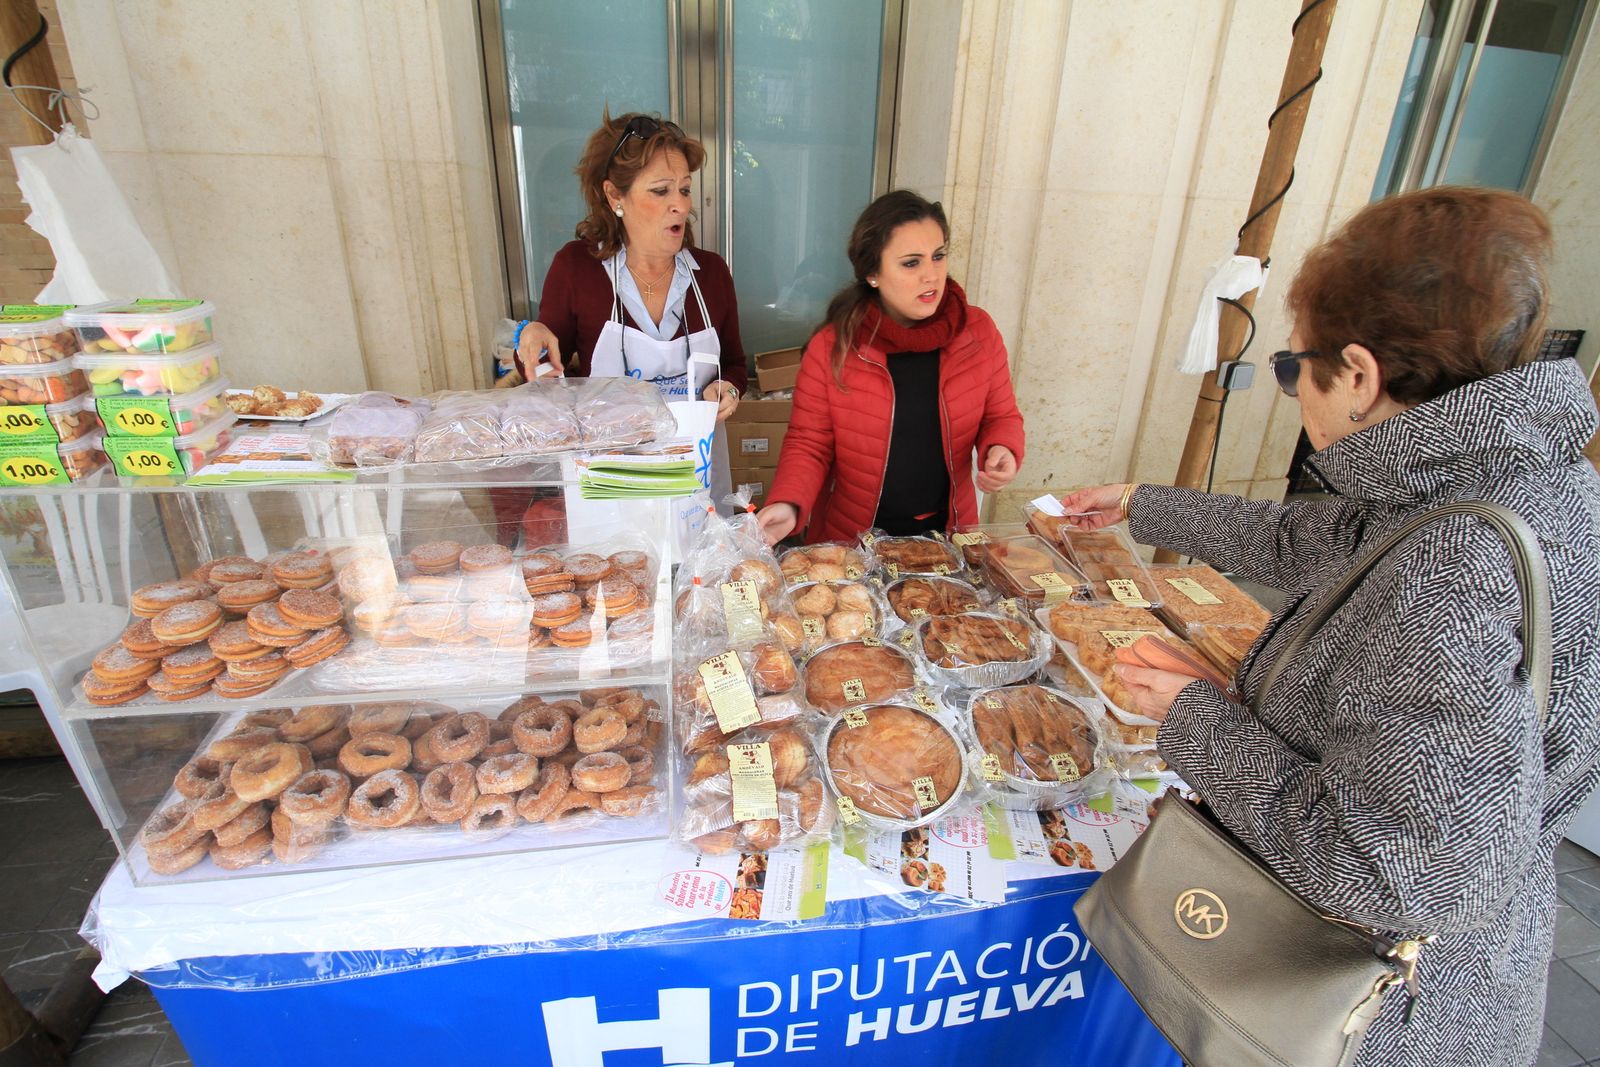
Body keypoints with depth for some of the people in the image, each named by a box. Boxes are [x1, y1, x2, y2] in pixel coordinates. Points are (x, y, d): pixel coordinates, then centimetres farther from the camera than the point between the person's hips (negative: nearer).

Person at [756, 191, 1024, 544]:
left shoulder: (978, 332, -7)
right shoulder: (831, 347, -13)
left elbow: (1000, 416, 6)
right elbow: (809, 443, -8)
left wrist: (1001, 450, -16)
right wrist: (788, 504, -25)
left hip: (946, 531, 2)